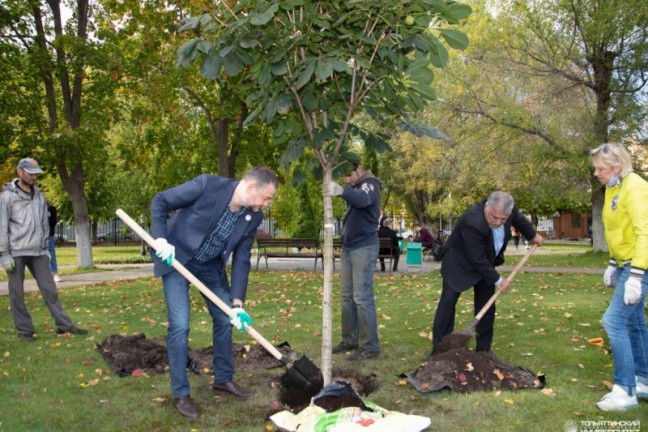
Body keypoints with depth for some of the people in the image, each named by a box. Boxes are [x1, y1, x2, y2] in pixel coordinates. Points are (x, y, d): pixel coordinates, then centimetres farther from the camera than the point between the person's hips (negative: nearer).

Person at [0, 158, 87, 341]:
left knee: (49, 289, 3)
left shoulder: (39, 196, 12)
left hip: (37, 252, 5)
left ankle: (64, 325, 4)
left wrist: (45, 248, 14)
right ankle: (24, 330, 11)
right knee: (17, 293, 2)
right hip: (16, 252, -4)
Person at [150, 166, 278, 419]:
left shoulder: (253, 217, -13)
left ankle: (223, 379, 28)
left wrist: (237, 303, -12)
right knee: (180, 325, -11)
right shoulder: (207, 185, -29)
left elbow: (241, 260, -7)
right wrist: (160, 239, -27)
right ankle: (180, 394, 4)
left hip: (211, 264, 6)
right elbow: (160, 201, -17)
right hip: (176, 257, -5)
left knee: (225, 320, 8)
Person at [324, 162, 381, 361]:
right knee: (347, 296, 10)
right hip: (348, 247, 9)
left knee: (362, 297, -10)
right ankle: (350, 340, 18)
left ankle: (370, 346, -6)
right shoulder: (354, 188, 20)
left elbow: (363, 199, -35)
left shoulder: (370, 184, -10)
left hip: (364, 247, -9)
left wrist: (342, 191, -52)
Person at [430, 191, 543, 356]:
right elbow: (478, 260, -31)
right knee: (448, 301, -11)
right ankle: (439, 349, -4)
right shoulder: (473, 223, -40)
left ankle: (484, 349, 13)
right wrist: (498, 280, -20)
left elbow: (518, 218, 7)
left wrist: (533, 234, 21)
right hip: (460, 261, -6)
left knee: (487, 304, 4)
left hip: (486, 261, 6)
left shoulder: (508, 208, -21)